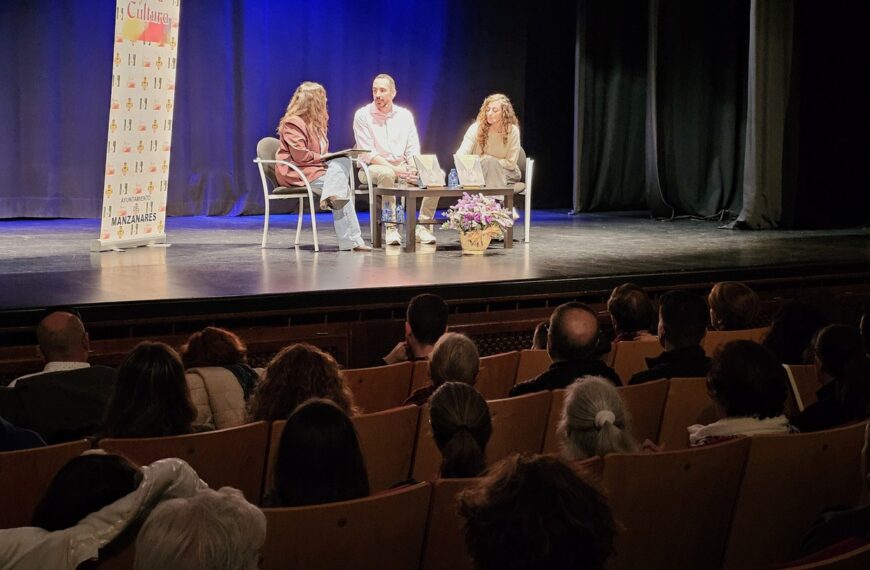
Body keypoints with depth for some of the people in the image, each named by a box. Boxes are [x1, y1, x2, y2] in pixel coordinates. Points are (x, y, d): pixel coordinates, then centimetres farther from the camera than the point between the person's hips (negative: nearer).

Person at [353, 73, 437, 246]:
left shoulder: (405, 115, 10)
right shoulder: (363, 115, -3)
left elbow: (413, 150, 8)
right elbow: (367, 154, -11)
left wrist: (413, 169, -15)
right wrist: (394, 169, -23)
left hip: (401, 168, 4)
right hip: (372, 168, -4)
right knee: (386, 174, -39)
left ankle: (422, 226, -15)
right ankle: (391, 228, -32)